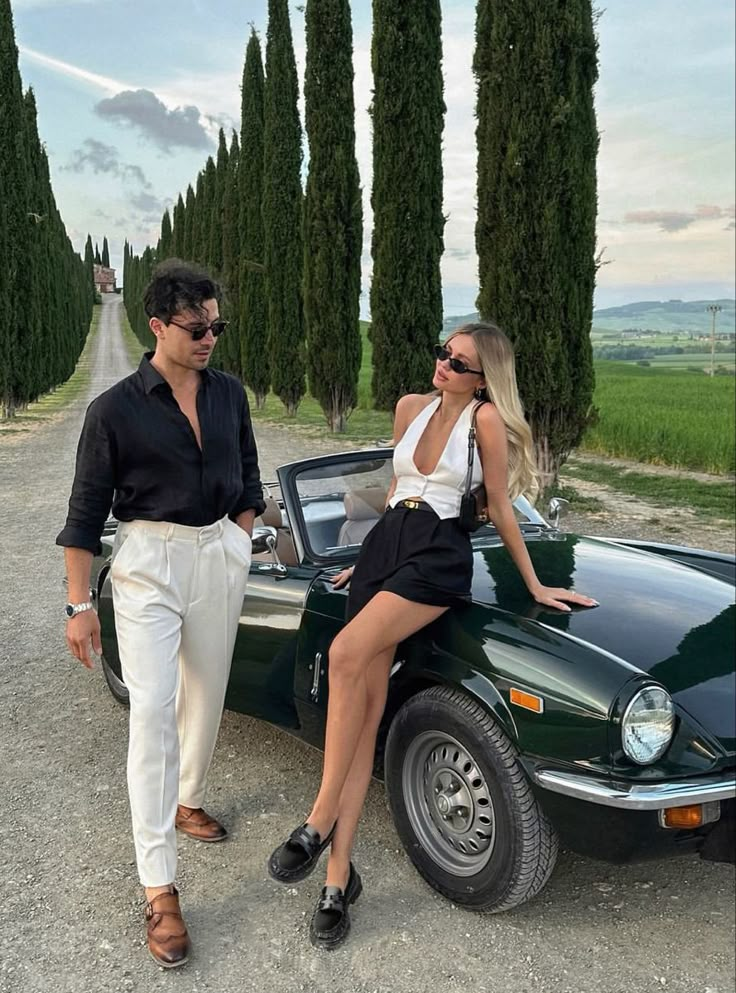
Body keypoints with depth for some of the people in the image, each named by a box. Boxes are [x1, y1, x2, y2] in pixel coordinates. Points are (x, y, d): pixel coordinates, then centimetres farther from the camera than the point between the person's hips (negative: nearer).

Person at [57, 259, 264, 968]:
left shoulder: (229, 394, 4)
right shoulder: (115, 409, -10)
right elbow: (86, 511, -7)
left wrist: (238, 542, 11)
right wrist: (79, 604, -8)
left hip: (220, 557, 5)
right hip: (149, 562, -5)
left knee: (205, 695, 15)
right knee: (153, 709, -10)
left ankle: (187, 800, 42)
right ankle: (158, 888, -4)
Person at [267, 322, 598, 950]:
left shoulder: (486, 419, -3)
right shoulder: (411, 408, 13)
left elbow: (500, 508, 2)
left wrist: (535, 585, 6)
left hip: (439, 556, -5)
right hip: (384, 547, 5)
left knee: (347, 654, -30)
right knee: (366, 709, -4)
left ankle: (319, 822, -16)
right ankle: (338, 879, -1)